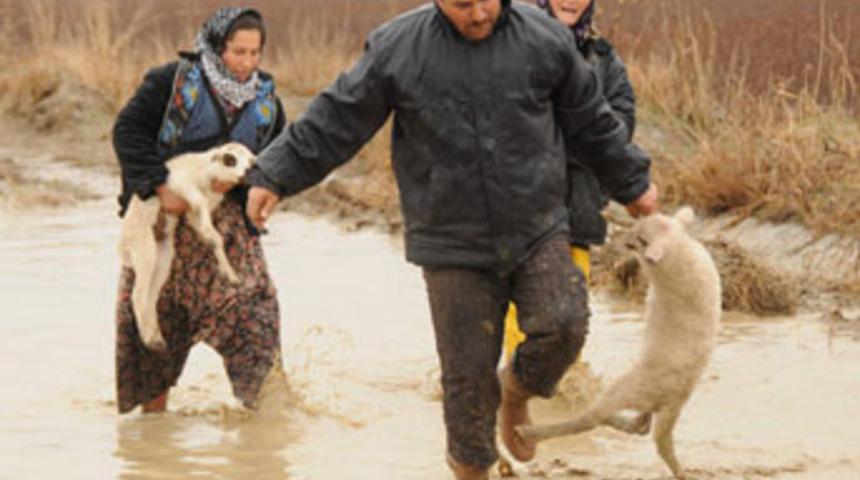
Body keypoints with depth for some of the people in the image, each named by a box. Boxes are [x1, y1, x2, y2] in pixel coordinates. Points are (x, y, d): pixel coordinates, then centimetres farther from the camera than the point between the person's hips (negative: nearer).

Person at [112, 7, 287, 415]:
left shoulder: (265, 100, 7)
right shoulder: (174, 81, -5)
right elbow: (128, 130, -9)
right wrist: (162, 187, -18)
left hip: (228, 223, 2)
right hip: (166, 215, -2)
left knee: (250, 305, -11)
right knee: (158, 313, 3)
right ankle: (153, 407, 16)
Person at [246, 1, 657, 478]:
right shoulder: (397, 47, -6)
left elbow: (592, 121, 11)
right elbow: (337, 120, 1)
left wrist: (632, 183, 21)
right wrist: (276, 177, 1)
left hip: (538, 232, 1)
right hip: (454, 243, -1)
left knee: (562, 325, -18)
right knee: (468, 368, 0)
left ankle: (517, 391, 16)